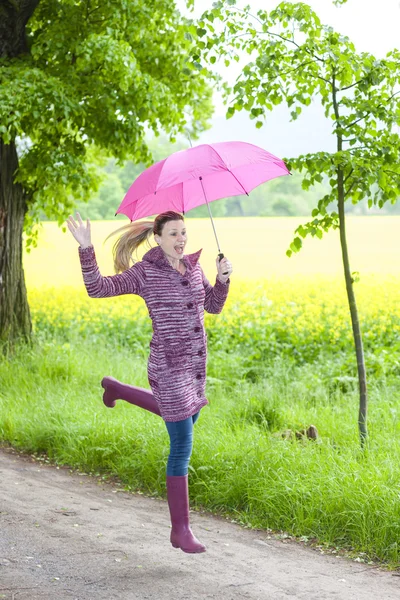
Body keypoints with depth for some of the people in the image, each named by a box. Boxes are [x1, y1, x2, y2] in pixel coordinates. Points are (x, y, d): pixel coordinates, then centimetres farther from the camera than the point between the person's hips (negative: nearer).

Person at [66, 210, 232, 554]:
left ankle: (117, 390, 50)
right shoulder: (144, 272, -11)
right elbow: (98, 288, -16)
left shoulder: (193, 266, 7)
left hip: (195, 365, 8)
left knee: (187, 419, 33)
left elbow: (214, 306, 13)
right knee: (182, 447, -7)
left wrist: (223, 278, -6)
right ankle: (181, 529, 3)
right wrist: (86, 248, -27)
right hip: (169, 367, -8)